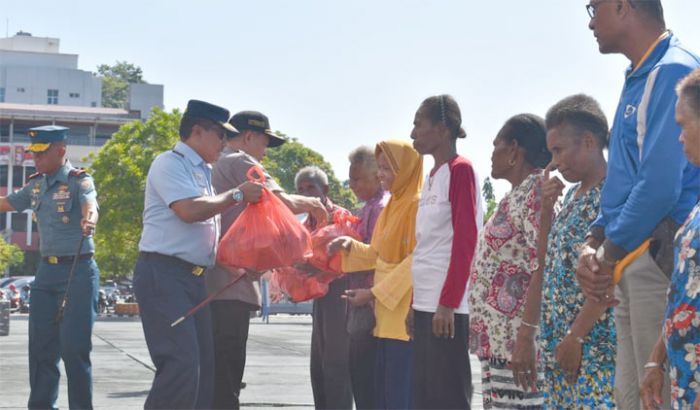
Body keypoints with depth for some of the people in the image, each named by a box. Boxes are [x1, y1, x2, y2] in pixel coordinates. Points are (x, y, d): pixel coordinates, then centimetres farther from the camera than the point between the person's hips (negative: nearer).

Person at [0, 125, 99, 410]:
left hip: (78, 271, -7)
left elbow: (90, 206, -30)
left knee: (74, 347, -8)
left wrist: (88, 221, -53)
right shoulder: (36, 184, 11)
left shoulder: (79, 180, -10)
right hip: (46, 271, 7)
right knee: (40, 345, 9)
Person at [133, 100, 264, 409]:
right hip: (164, 275, -9)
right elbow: (189, 210, -20)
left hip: (194, 278, 9)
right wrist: (237, 195, -12)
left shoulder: (204, 172, 19)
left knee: (203, 366, 9)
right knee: (181, 364, -18)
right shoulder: (170, 164, -6)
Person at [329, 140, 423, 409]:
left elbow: (416, 260, -17)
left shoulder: (419, 205, -12)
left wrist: (374, 293, -17)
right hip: (387, 314, 9)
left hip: (406, 314, -9)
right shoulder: (393, 205, 17)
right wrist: (350, 246, 3)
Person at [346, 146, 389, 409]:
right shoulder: (368, 208, 17)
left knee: (367, 380, -7)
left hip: (370, 306, -10)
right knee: (359, 376, 13)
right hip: (361, 302, 10)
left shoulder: (382, 207, -12)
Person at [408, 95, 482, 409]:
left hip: (447, 305, -8)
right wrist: (415, 301, 16)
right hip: (426, 303, 8)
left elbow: (465, 239, -14)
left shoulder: (460, 169, -7)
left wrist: (447, 302, -19)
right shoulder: (432, 176, 17)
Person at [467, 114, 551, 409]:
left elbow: (544, 267, -19)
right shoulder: (517, 193, 19)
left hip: (518, 343, -10)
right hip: (497, 341, 10)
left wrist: (528, 336, -23)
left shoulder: (536, 190, -11)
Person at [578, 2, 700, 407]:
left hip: (661, 256, -10)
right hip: (634, 263, 10)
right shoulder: (640, 78, 18)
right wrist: (593, 244, 8)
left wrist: (608, 254, -8)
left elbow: (660, 187, -20)